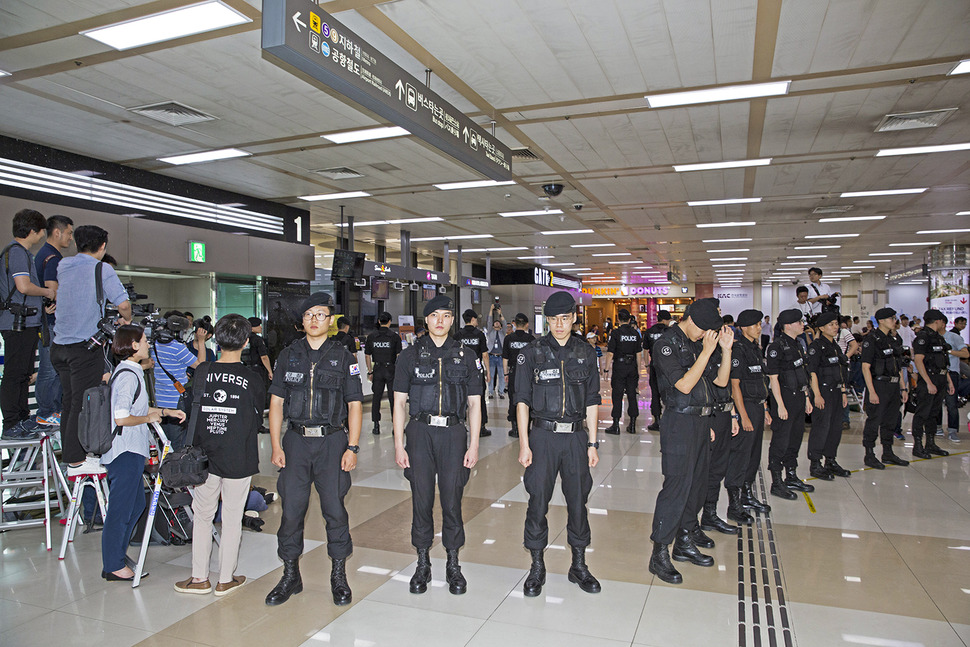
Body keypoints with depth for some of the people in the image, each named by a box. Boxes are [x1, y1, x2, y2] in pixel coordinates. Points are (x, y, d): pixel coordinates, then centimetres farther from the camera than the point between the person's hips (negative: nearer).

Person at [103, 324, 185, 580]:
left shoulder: (130, 371, 14)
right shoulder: (128, 375, -19)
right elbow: (121, 418, -25)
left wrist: (167, 411, 17)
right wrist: (149, 418, -10)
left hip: (130, 450, 11)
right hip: (125, 452, -11)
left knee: (136, 502, 19)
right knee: (120, 509, 1)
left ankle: (117, 555, 31)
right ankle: (113, 566, 12)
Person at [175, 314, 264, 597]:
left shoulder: (201, 372, -4)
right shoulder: (252, 378, -9)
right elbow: (258, 418, 3)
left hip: (205, 457, 2)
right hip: (239, 460, -2)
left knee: (202, 516, 16)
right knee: (232, 518, 9)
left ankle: (199, 578, 24)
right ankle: (225, 579, 20)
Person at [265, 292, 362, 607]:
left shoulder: (343, 357, 3)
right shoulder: (288, 355, 8)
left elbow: (354, 405, 1)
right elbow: (276, 402, 8)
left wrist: (352, 448, -7)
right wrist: (276, 446, 0)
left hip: (332, 441, -2)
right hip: (296, 441, 2)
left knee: (335, 509, 2)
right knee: (291, 508, 4)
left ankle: (339, 576, 18)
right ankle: (290, 576, 22)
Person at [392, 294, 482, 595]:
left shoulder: (465, 355, 6)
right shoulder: (411, 355, 5)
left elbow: (474, 403, 7)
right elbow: (399, 402, 5)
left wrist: (474, 444, 0)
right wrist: (398, 444, -1)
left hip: (454, 433, 0)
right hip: (420, 432, 0)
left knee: (452, 501, 4)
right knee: (421, 500, 5)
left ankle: (453, 565, 21)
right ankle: (422, 565, 22)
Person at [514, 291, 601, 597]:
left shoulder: (585, 353, 7)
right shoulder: (532, 353, -1)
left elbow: (591, 401, 10)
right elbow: (522, 400, -2)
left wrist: (592, 442, 6)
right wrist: (524, 443, -7)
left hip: (576, 436, 2)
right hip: (543, 435, -2)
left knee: (578, 499, 9)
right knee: (538, 500, 1)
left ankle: (579, 565, 25)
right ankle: (537, 567, 18)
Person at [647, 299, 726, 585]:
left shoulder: (698, 343, 13)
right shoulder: (667, 344, -11)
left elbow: (719, 381, 17)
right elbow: (684, 385, -20)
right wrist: (707, 351, -18)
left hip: (701, 420, 9)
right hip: (680, 422, -9)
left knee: (697, 483, 13)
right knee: (677, 486, -8)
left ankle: (684, 542, 27)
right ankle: (659, 553, 1)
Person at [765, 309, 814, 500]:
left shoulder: (796, 344, 13)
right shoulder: (777, 347, -14)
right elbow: (773, 378, -16)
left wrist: (806, 398, 17)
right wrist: (780, 405, -19)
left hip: (798, 396, 9)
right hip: (784, 397, -9)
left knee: (795, 438, 16)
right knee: (780, 441, -2)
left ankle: (791, 478, 29)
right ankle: (776, 483, 8)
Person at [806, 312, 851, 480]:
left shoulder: (835, 346, 16)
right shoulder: (816, 345, -10)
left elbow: (841, 372, 21)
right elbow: (812, 372, -15)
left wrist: (844, 392, 16)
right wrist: (817, 395, -19)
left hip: (836, 391, 8)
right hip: (823, 391, -8)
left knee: (836, 427, 11)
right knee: (821, 427, -6)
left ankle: (831, 462, 22)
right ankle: (815, 465, 2)